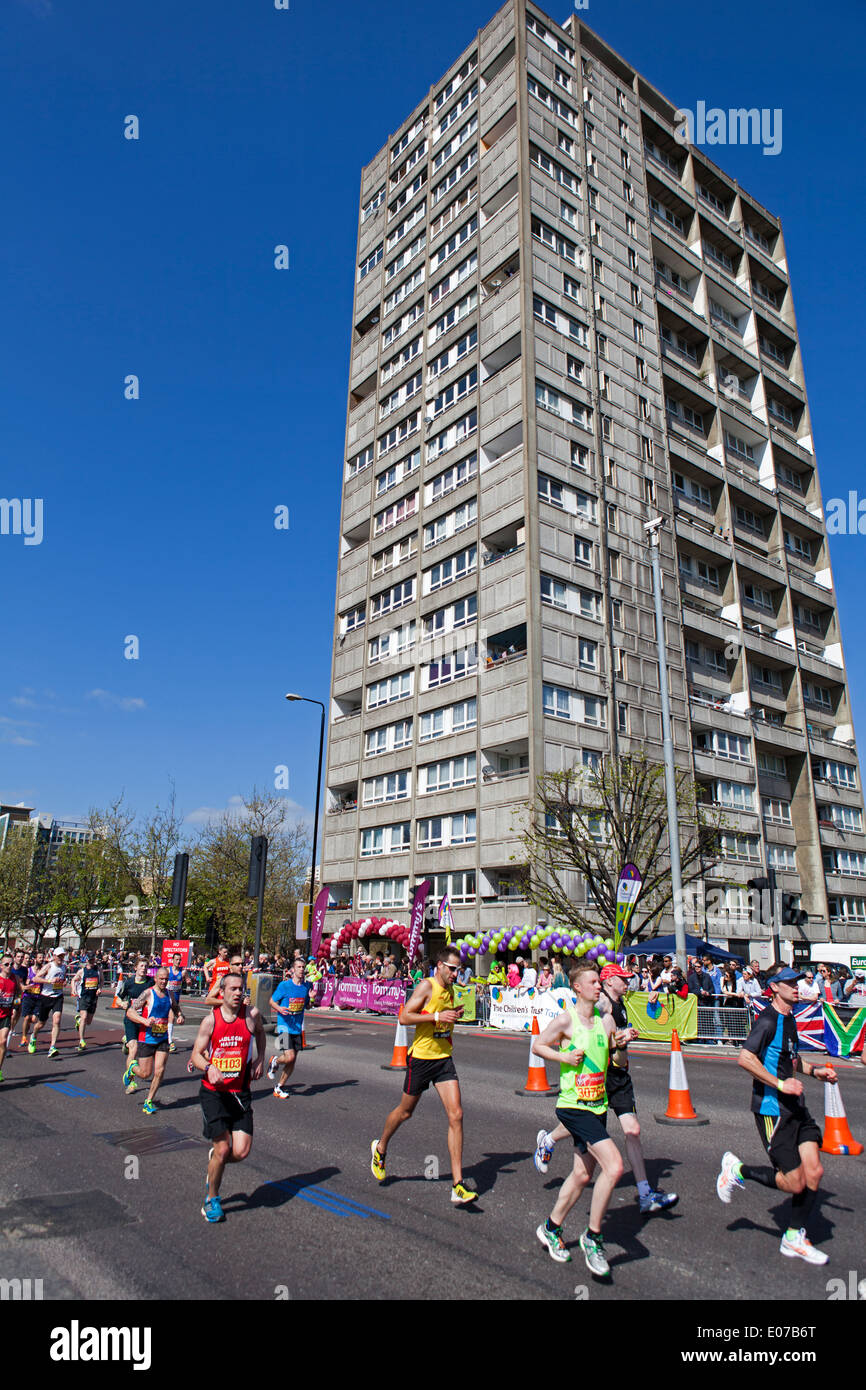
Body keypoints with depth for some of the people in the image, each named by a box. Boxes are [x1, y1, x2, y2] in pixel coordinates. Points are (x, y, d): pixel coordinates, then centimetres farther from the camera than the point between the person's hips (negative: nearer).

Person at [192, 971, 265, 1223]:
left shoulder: (251, 1015, -4)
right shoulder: (210, 1020, -8)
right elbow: (196, 1054, -3)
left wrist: (260, 1059, 9)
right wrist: (209, 1067, -23)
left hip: (240, 1092, 2)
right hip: (213, 1092, -2)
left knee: (241, 1152, -4)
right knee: (223, 1148, -5)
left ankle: (214, 1159, 31)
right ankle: (212, 1200, 22)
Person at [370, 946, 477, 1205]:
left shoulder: (450, 991, 9)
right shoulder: (427, 986, -14)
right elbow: (404, 1017, -21)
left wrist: (452, 1017, 7)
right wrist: (437, 1016, -26)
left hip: (444, 1059, 6)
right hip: (421, 1058, -5)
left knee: (456, 1115, -7)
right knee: (405, 1111, 13)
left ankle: (458, 1186, -4)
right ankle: (380, 1148, 43)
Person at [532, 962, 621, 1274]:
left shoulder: (606, 1019, 5)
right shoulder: (566, 1019, -11)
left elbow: (614, 1063, 14)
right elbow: (538, 1045, 0)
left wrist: (621, 1044, -6)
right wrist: (563, 1056, -15)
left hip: (598, 1106, 7)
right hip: (573, 1106, -7)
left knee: (582, 1175, 16)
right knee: (614, 1166, -18)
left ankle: (551, 1228, 37)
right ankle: (592, 1236, 2)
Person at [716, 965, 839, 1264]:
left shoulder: (789, 1018, 13)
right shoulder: (768, 1020, -17)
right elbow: (745, 1058, -25)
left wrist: (814, 1070, 15)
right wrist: (781, 1084, -23)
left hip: (795, 1106, 8)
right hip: (772, 1109, -8)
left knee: (814, 1172, 3)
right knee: (795, 1183, -5)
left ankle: (794, 1238, 20)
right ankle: (737, 1170, 17)